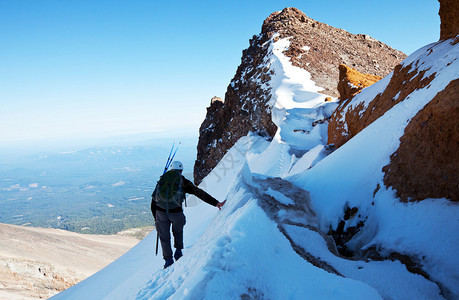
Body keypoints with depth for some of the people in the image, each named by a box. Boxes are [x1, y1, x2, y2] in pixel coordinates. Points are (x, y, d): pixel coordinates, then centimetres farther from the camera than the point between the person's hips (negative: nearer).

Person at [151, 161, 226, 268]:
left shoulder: (162, 180, 15)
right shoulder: (183, 182, 6)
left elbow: (154, 199, 15)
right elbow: (200, 193, -3)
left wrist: (155, 217, 24)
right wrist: (216, 203, -8)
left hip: (161, 212, 1)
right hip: (176, 212, -1)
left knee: (164, 237, 19)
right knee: (178, 231, 30)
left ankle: (168, 260, 20)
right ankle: (178, 251, 24)